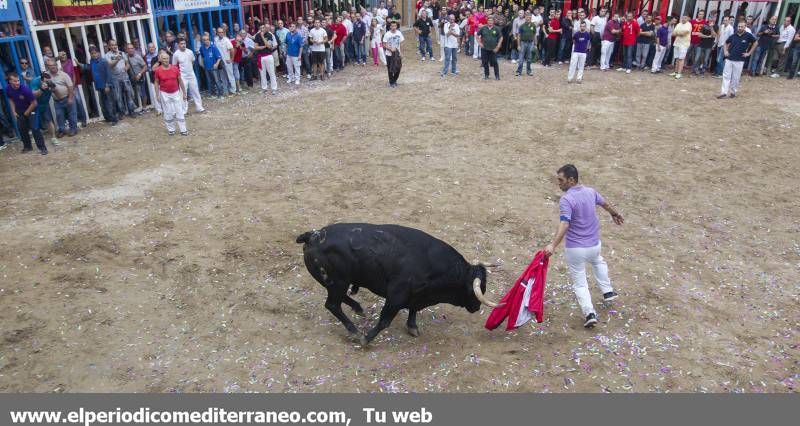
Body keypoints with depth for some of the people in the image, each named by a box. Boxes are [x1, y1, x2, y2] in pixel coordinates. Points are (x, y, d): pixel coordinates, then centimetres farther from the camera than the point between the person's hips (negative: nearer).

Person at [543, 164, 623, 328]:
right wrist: (615, 214, 43)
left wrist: (553, 245, -43)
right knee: (598, 261, 39)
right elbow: (605, 204, 22)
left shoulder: (566, 200, -20)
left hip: (575, 248, -6)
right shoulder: (590, 192, 2)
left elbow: (564, 224, -33)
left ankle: (590, 313, -2)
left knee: (579, 283, 9)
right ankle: (607, 291, 39)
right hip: (594, 244, 6)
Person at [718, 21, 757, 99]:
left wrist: (749, 53, 1)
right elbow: (726, 43, 20)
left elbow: (755, 43, 5)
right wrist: (726, 51, 7)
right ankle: (724, 92, -1)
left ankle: (733, 92, 15)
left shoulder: (748, 36, -4)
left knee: (736, 78, 3)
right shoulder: (733, 36, 4)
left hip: (739, 60, -2)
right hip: (729, 59, 2)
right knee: (726, 76, -2)